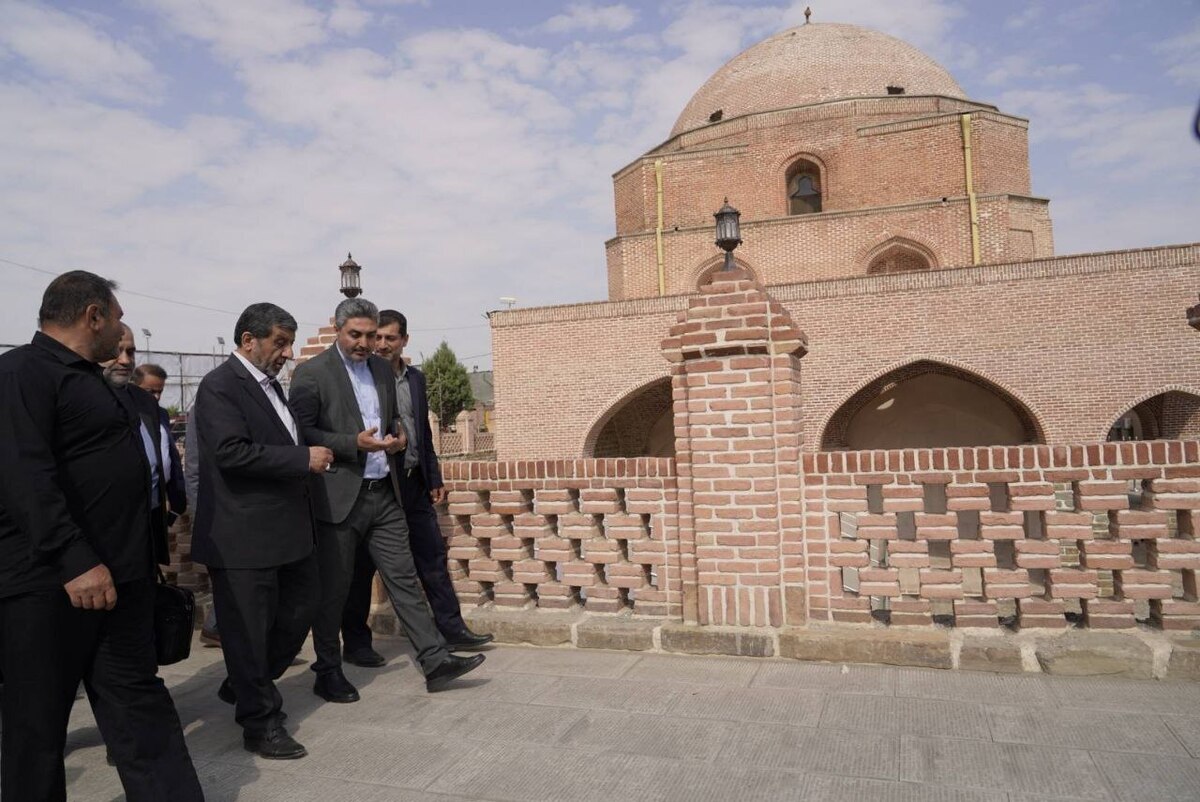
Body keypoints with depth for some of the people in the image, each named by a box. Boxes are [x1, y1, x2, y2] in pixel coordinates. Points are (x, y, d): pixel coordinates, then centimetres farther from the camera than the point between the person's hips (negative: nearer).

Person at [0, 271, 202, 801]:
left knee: (139, 704, 11)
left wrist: (146, 555, 21)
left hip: (114, 576, 9)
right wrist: (75, 560, -29)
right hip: (47, 583, -9)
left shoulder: (89, 378, 17)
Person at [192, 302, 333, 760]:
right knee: (249, 630, 4)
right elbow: (231, 451, -25)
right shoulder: (220, 387, -13)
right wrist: (304, 459, -21)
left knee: (299, 611, 18)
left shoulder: (269, 384, 15)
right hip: (243, 536, -10)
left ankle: (245, 687, 39)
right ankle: (260, 722, 19)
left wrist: (309, 460, 10)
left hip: (288, 529, 10)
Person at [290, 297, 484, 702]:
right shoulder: (312, 373, -7)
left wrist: (396, 438, 2)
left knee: (403, 577, 6)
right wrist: (353, 443, -22)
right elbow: (301, 433, -12)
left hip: (384, 493, 5)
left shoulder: (383, 368, 12)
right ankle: (328, 672, 22)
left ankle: (435, 660, 9)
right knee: (333, 588, 6)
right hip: (339, 497, -5)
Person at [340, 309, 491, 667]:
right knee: (362, 565, 6)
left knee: (433, 557, 9)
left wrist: (434, 478, 14)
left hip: (413, 482, 6)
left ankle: (451, 629, 18)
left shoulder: (415, 378, 12)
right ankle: (355, 643, 18)